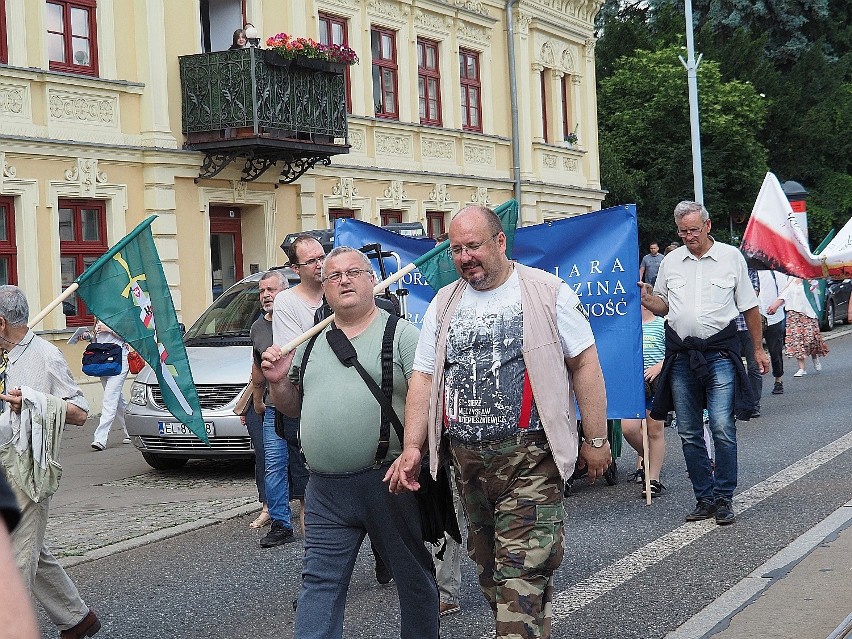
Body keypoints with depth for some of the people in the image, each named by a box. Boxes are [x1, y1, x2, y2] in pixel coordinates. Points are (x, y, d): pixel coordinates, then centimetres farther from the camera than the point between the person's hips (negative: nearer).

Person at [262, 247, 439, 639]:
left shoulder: (400, 334, -2)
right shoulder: (312, 342, 15)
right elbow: (292, 407, 21)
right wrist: (277, 382, 0)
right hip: (326, 489, 4)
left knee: (414, 577, 10)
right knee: (319, 584, 2)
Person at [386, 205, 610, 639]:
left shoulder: (547, 293, -2)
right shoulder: (443, 304, 11)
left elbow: (585, 364, -1)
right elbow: (423, 378, 9)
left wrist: (596, 439, -3)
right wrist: (412, 448, -1)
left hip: (529, 457, -5)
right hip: (467, 460, 5)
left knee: (522, 571, -11)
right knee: (488, 566, 13)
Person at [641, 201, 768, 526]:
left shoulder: (731, 256, 2)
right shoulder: (671, 261, 10)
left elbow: (749, 306, 8)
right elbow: (663, 306, 18)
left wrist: (758, 349, 9)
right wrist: (648, 299, -4)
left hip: (720, 351, -3)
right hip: (681, 354, 3)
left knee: (722, 428, -10)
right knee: (689, 433, 6)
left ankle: (724, 499, 2)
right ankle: (705, 498, 17)